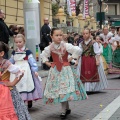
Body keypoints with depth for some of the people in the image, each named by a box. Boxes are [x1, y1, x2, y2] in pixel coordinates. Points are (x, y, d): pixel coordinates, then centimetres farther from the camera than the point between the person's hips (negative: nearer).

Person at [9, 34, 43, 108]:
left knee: (27, 85, 0)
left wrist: (35, 70, -14)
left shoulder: (27, 52, -6)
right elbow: (11, 62, 20)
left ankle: (29, 102, 17)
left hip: (26, 71, -4)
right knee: (17, 86, 1)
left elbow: (32, 61, -8)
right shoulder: (14, 52, 10)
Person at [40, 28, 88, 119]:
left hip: (65, 69, -3)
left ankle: (63, 111, 1)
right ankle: (67, 108, 21)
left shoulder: (66, 46, -9)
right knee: (57, 89, 5)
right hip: (54, 70, 3)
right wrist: (47, 62, 7)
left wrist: (71, 58, -7)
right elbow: (43, 55, 18)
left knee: (64, 90, -9)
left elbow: (78, 50, -10)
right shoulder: (49, 48, -1)